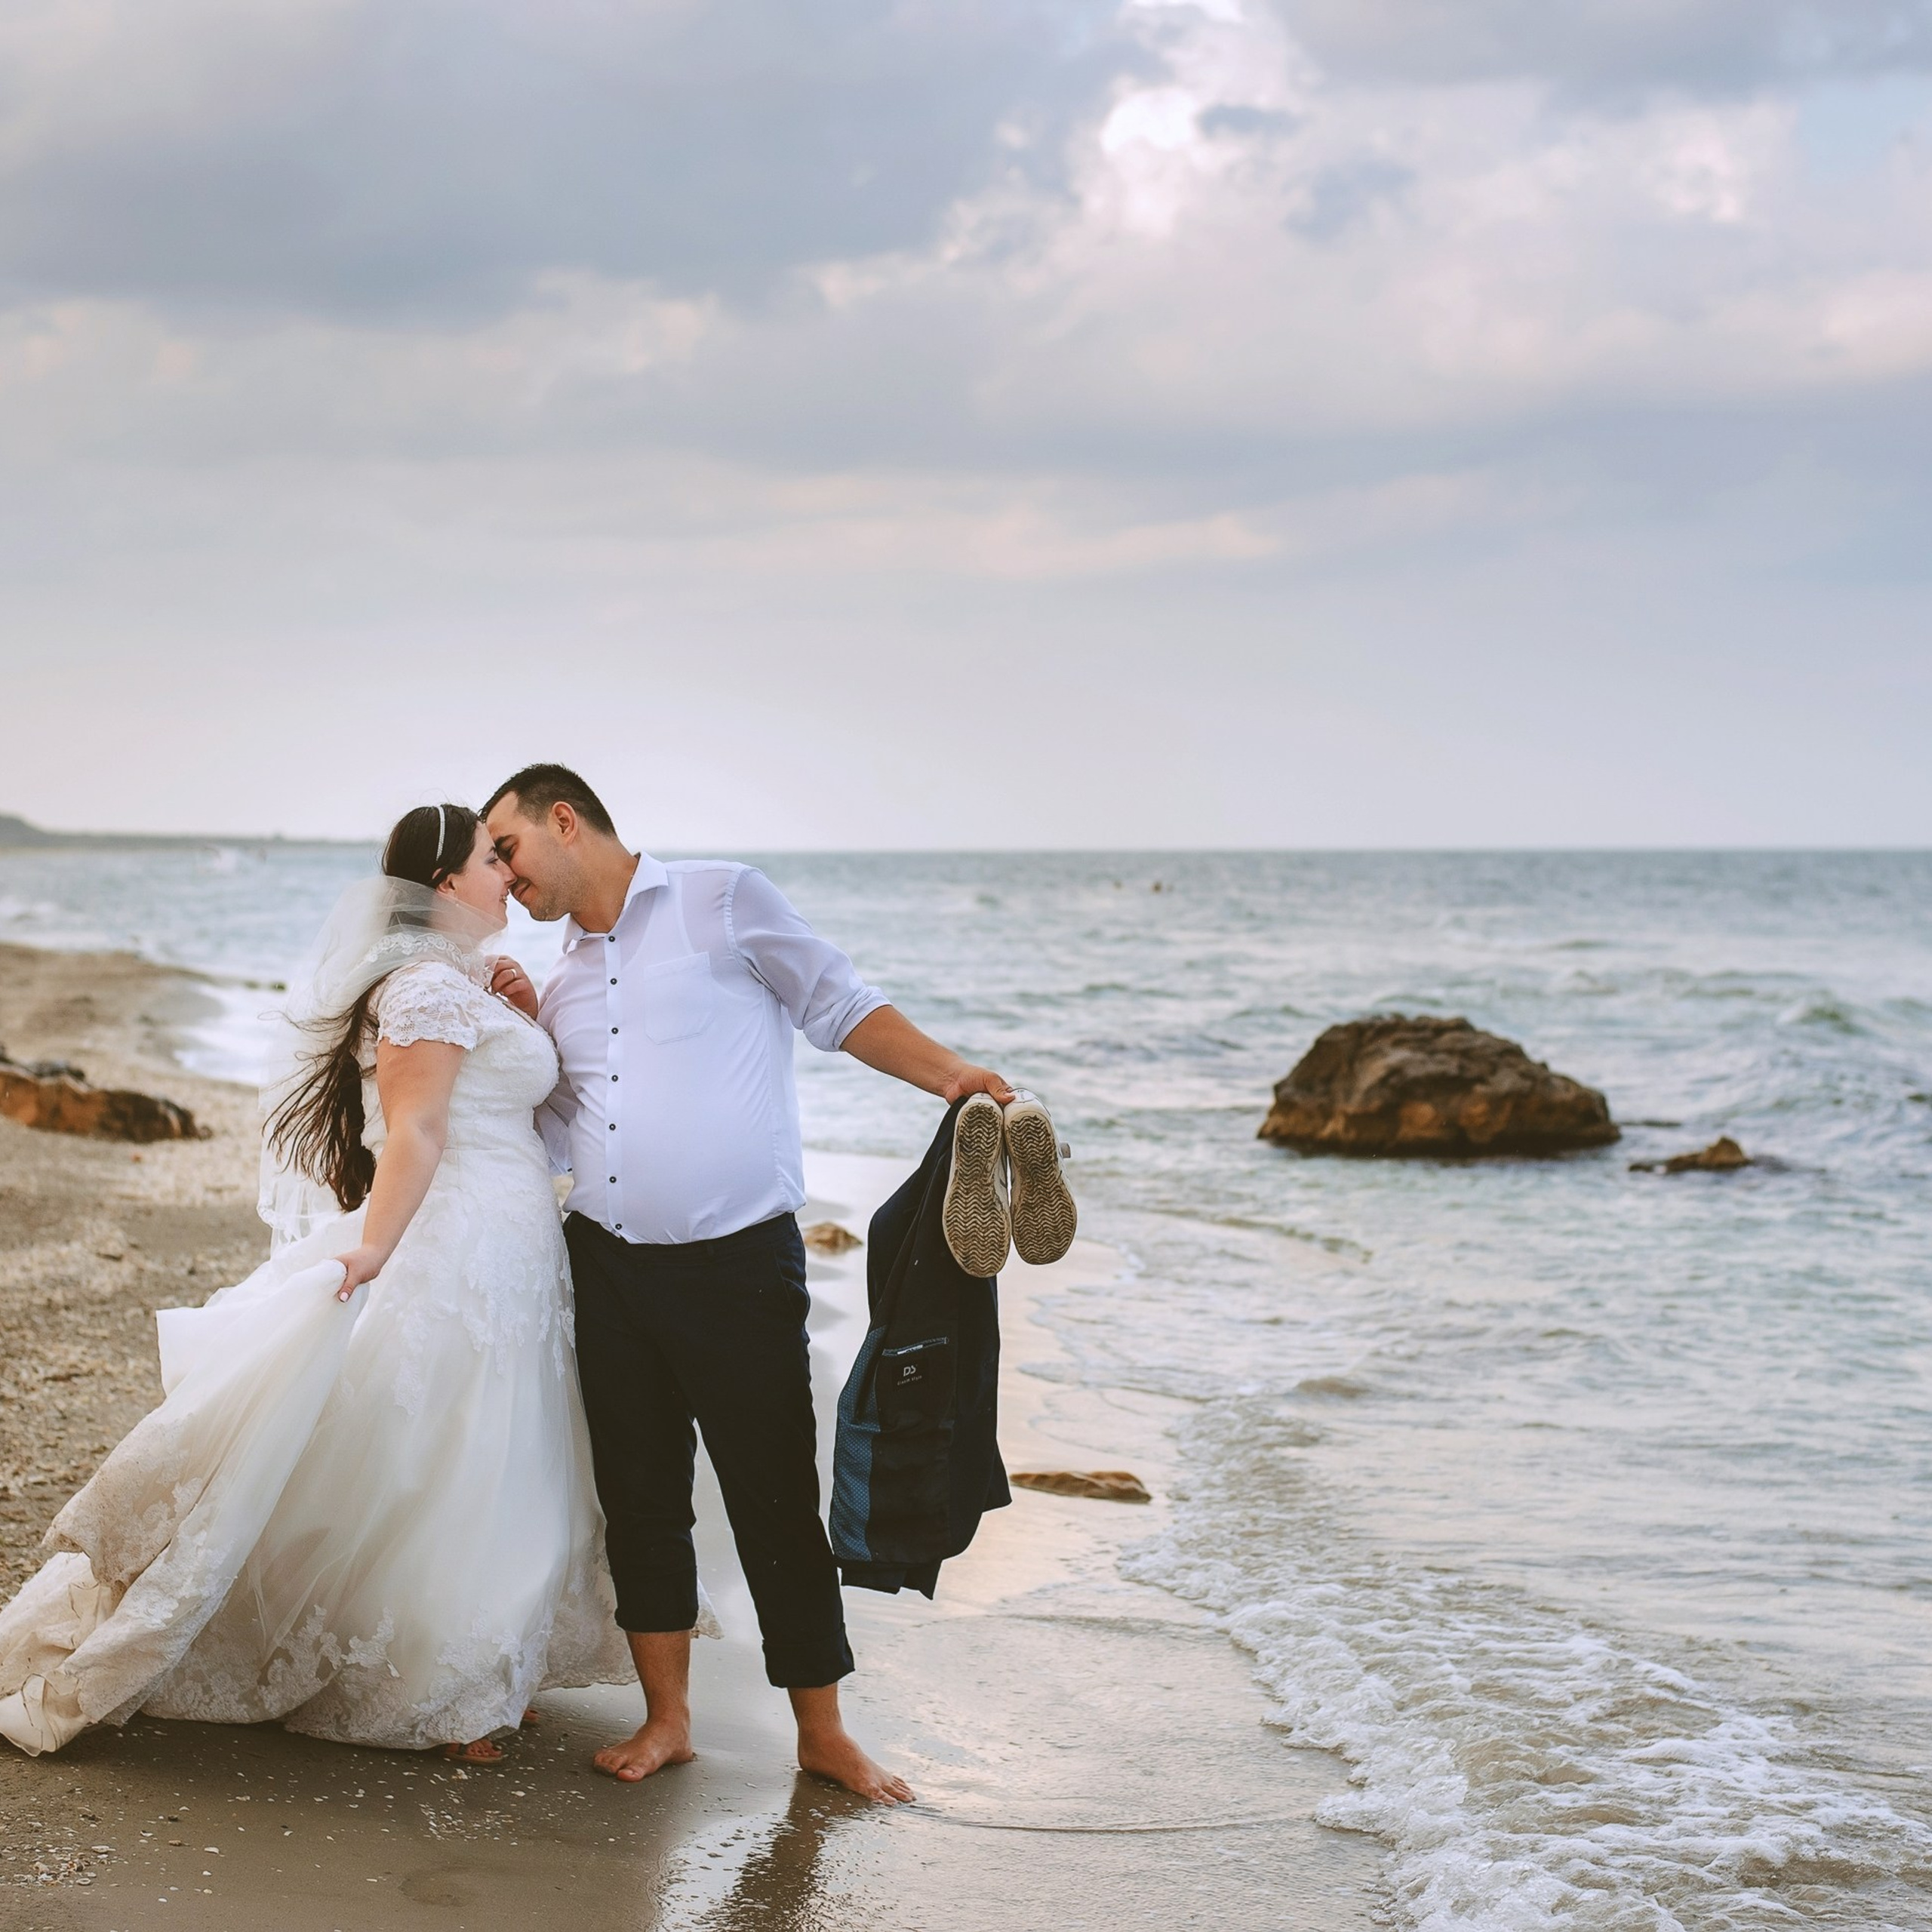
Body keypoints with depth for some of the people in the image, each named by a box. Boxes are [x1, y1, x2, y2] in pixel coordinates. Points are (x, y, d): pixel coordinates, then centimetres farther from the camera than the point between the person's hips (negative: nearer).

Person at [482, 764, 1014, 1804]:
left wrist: (950, 1075, -13)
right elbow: (557, 1138, 18)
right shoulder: (562, 982, 17)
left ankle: (823, 1733, 10)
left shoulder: (722, 900, 0)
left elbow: (841, 1006, -1)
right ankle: (667, 1717, 22)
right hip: (609, 1268, 6)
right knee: (639, 1496, 9)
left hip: (741, 1263, -6)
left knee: (776, 1496, -2)